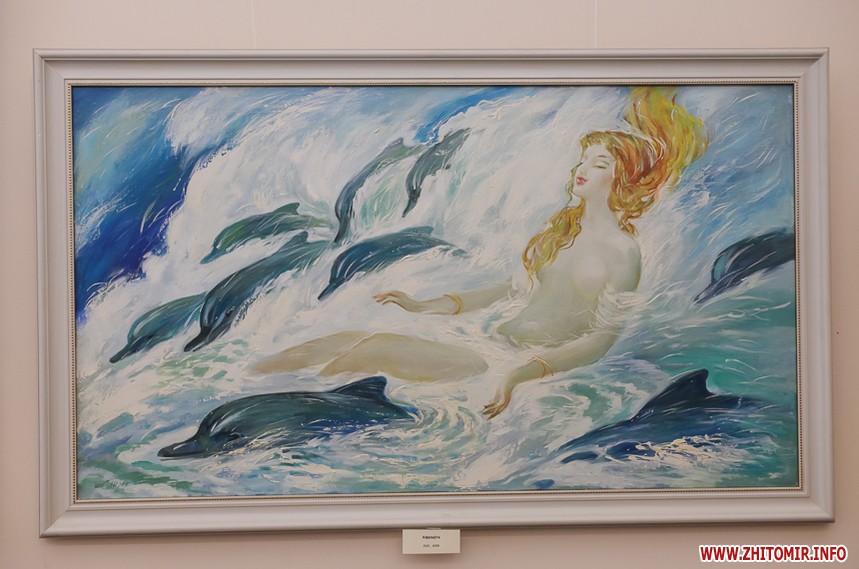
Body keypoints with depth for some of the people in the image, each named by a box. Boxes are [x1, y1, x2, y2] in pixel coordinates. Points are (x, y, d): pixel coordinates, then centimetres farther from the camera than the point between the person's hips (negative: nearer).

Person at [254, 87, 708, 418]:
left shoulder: (623, 250, -7)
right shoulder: (563, 227, 17)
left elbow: (603, 337, -14)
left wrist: (520, 373, -28)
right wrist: (426, 306, 15)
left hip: (538, 362, -8)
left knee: (373, 351, -23)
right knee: (348, 341, -10)